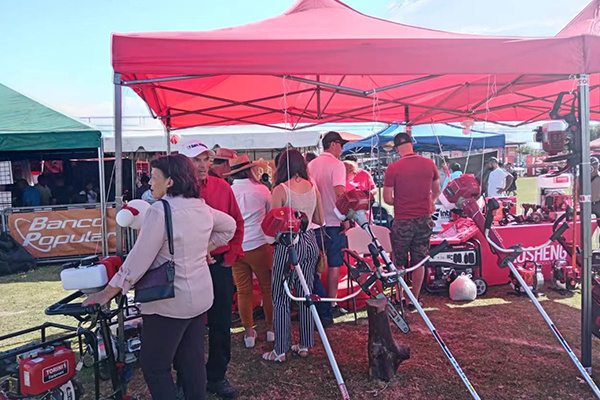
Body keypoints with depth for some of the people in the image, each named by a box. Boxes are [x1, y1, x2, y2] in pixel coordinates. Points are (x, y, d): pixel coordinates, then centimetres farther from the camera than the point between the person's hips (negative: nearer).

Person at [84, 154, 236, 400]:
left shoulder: (160, 211, -19)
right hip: (200, 296, 8)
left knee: (154, 365, 8)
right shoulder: (202, 207, 4)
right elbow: (229, 226, 19)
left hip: (171, 301, -8)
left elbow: (138, 259, -20)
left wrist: (107, 292, -13)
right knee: (193, 359, 17)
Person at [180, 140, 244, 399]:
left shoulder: (222, 187, 2)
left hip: (220, 264, 3)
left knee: (221, 323, 12)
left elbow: (237, 224, 8)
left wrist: (231, 256, 2)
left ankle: (217, 377, 30)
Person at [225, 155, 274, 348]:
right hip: (259, 245, -1)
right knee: (267, 288, 13)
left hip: (236, 248, 2)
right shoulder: (262, 190, -7)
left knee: (243, 291, 10)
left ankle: (249, 332, 18)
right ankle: (270, 328, 23)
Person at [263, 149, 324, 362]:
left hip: (289, 244, -6)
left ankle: (280, 350, 13)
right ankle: (305, 345, 26)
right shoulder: (313, 187, 3)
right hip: (310, 242, 6)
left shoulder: (280, 190, -13)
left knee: (281, 298, 5)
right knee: (306, 294, 15)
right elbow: (319, 220, 11)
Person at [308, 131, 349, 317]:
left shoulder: (311, 164, 10)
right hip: (333, 222, -6)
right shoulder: (337, 165, -11)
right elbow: (340, 192, -21)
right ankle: (332, 305, 8)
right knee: (334, 265, 2)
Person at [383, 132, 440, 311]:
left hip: (402, 221, -3)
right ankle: (414, 300, 21)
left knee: (399, 263, 11)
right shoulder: (429, 164, 0)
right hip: (424, 220, 4)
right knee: (419, 262, 12)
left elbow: (387, 199, -9)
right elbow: (436, 190, 15)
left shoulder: (393, 168, -12)